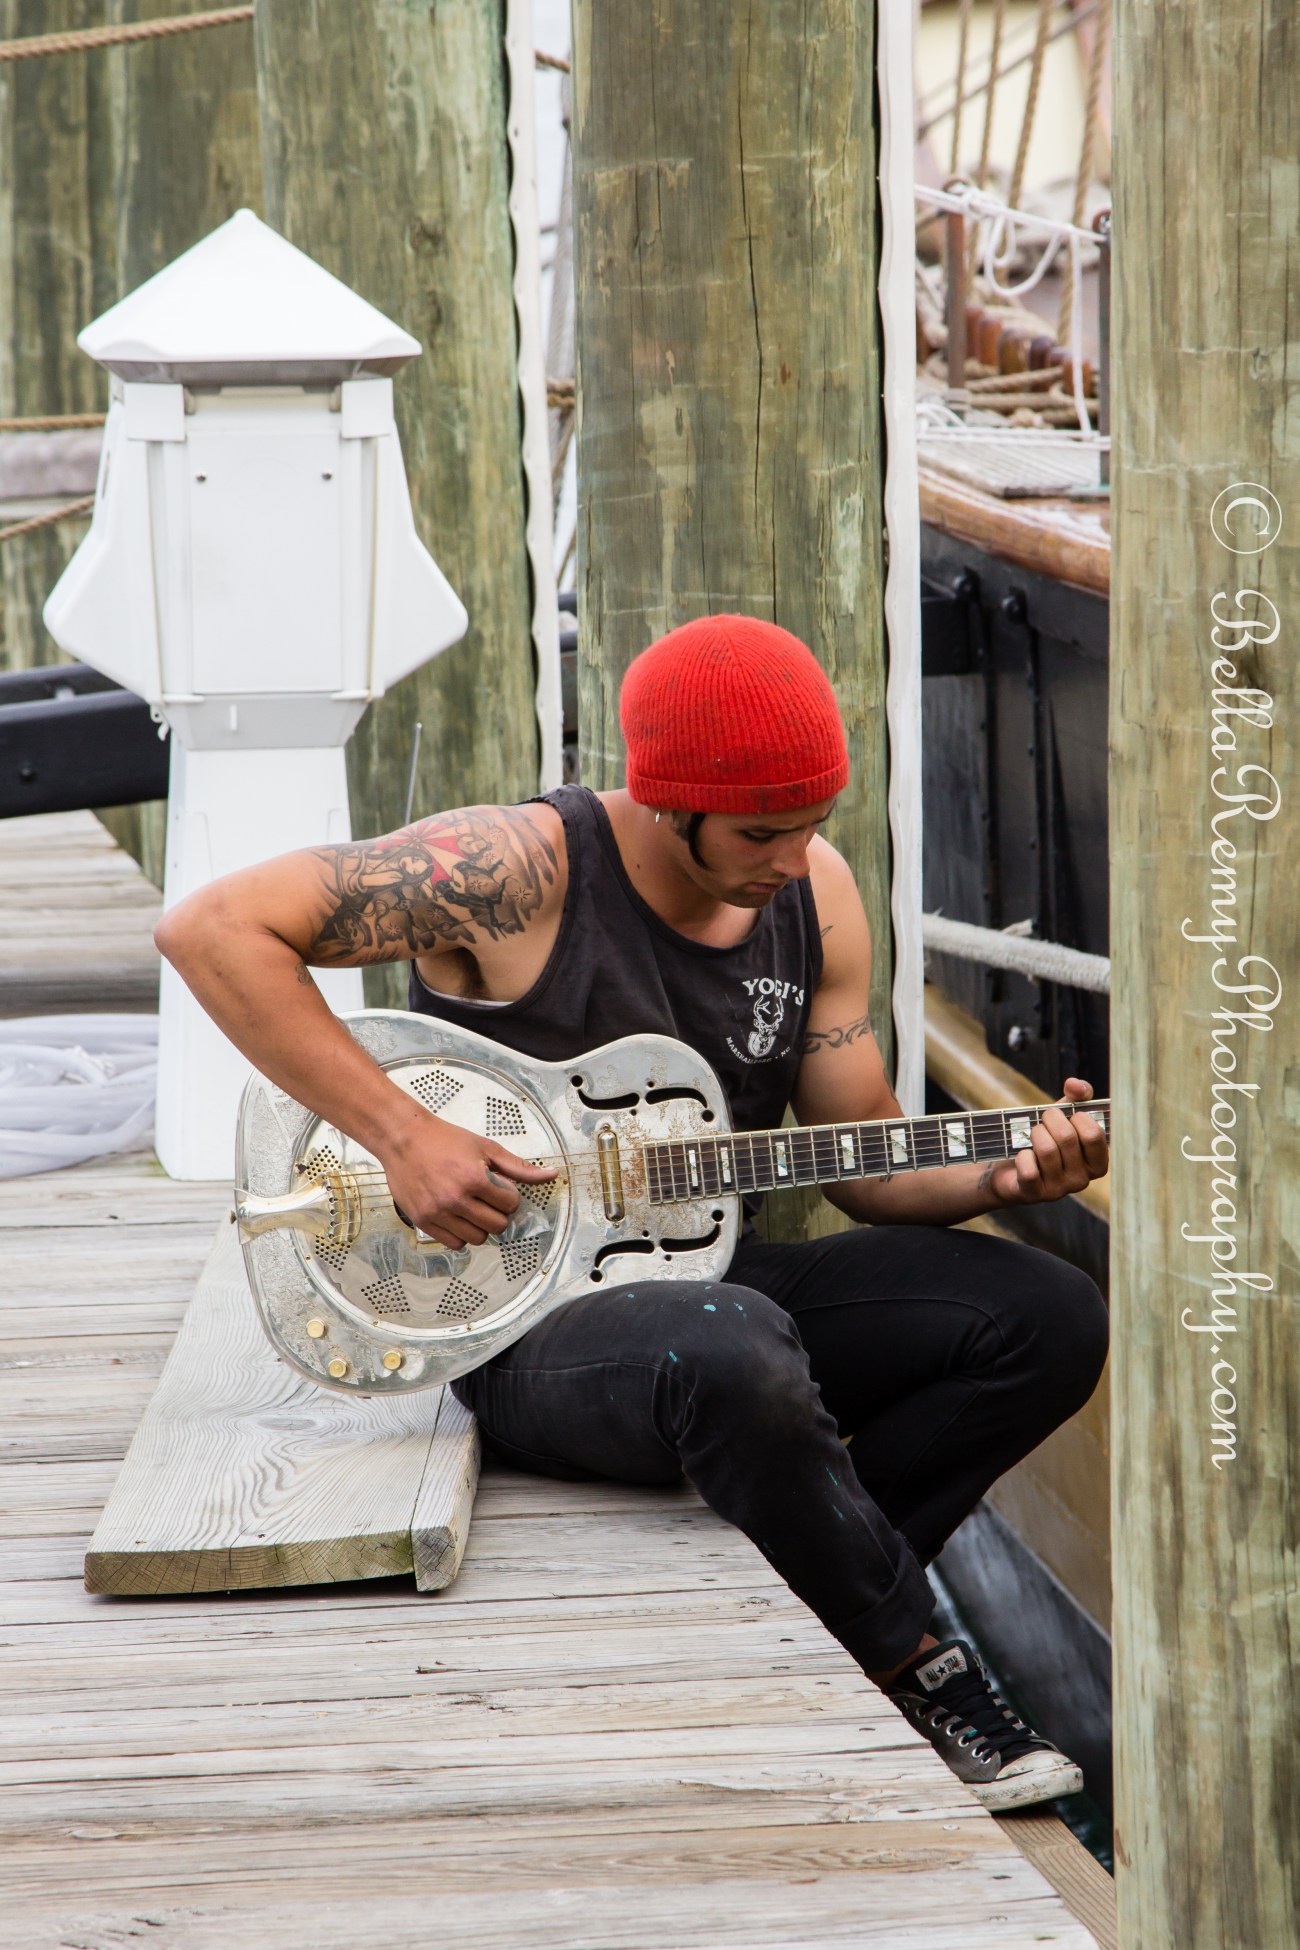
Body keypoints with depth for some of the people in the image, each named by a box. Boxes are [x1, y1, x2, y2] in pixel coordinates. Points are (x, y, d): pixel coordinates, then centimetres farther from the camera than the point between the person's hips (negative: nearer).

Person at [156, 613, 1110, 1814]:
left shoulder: (813, 892, 4)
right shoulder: (519, 872, -17)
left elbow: (863, 1161, 10)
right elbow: (215, 929, -21)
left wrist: (1003, 1175, -11)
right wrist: (403, 1136, -23)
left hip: (712, 1286, 7)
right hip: (526, 1326, -7)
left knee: (1048, 1319, -9)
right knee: (737, 1354, -40)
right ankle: (926, 1684, -19)